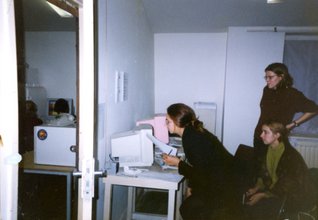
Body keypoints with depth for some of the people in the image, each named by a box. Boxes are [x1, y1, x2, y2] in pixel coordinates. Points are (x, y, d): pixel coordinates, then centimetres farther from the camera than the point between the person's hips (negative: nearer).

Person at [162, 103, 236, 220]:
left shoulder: (193, 139, -23)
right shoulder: (193, 132, 5)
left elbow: (201, 176, -19)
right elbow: (198, 165, 11)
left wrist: (178, 163, -11)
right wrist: (191, 187, 9)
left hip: (224, 187, -9)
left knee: (188, 208, -5)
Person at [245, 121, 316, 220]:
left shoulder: (290, 155, -26)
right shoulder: (270, 150, -1)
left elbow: (285, 186, -25)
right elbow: (264, 174, 6)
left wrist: (262, 195, -23)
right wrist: (256, 188, -9)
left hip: (298, 197, -8)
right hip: (277, 190, 8)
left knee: (259, 205, -21)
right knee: (249, 197, -7)